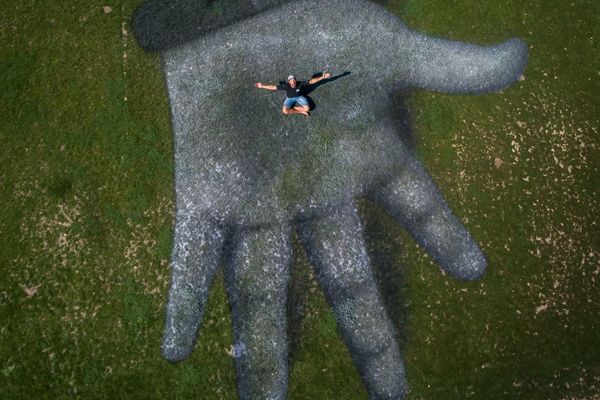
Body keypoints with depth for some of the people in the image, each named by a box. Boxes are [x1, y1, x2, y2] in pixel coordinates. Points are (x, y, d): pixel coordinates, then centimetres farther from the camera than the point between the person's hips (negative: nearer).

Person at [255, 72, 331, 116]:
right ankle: (301, 112, -17)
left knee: (307, 108, -28)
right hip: (290, 98, 0)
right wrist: (262, 86, -28)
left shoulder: (300, 83, -26)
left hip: (299, 97, 0)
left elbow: (311, 81, -23)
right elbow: (274, 87, -24)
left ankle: (293, 108, -6)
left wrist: (322, 77, -30)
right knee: (285, 111, -30)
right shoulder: (286, 86, -26)